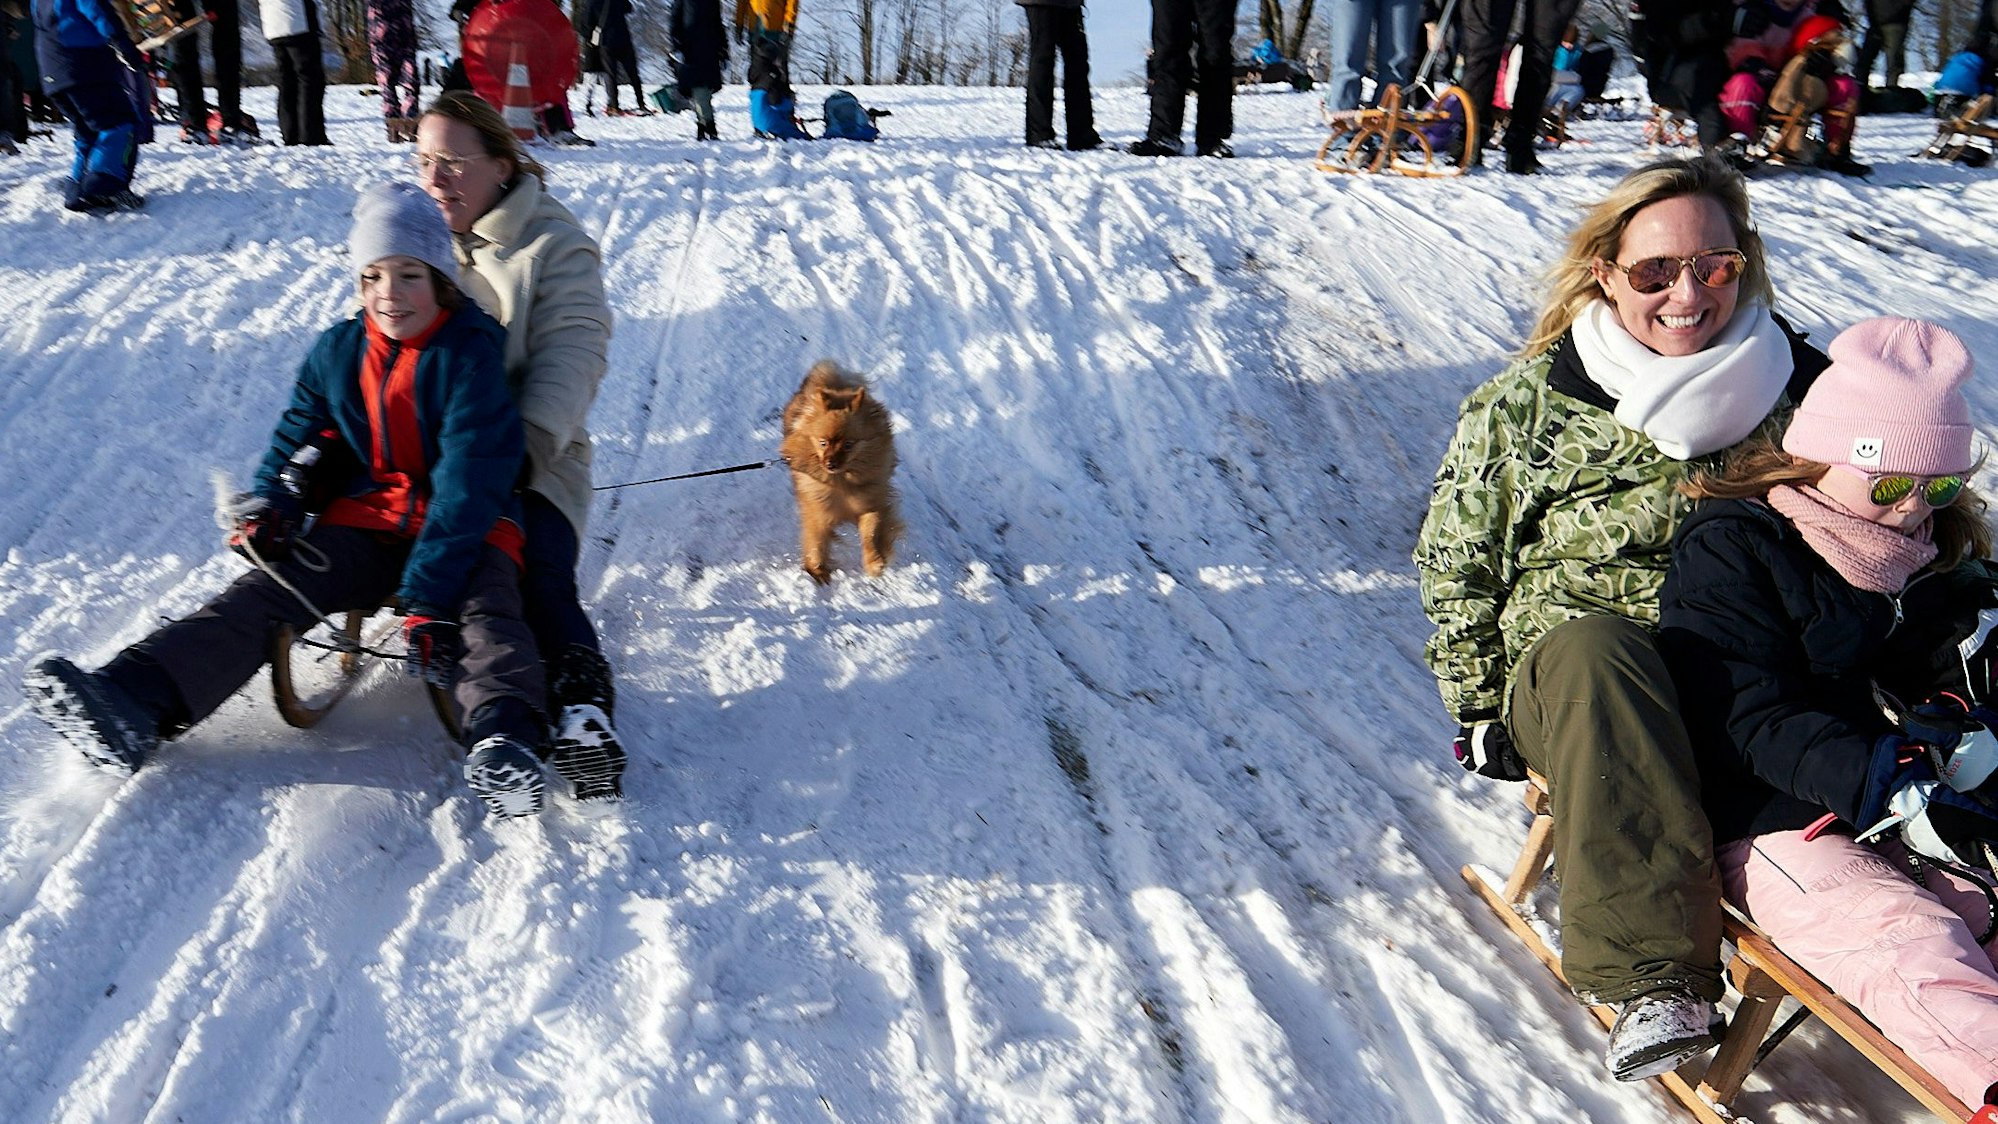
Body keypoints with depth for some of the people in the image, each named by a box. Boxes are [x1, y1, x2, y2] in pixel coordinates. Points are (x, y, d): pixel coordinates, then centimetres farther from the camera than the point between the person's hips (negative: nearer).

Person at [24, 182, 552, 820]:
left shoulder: (470, 356, -12)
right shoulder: (335, 354, 8)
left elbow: (471, 484, -21)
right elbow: (296, 442, 20)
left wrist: (427, 599, -28)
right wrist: (268, 508, -4)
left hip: (465, 530, -5)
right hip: (365, 524, 5)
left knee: (486, 611, -36)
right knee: (263, 592, -17)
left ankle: (503, 737, -61)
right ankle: (136, 701, -32)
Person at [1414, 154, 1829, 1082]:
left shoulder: (1795, 384, 7)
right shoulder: (1528, 405, 1)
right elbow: (1455, 560, 8)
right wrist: (1479, 709, 3)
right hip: (1573, 672, -1)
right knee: (1589, 648, -38)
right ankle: (1654, 979, -42)